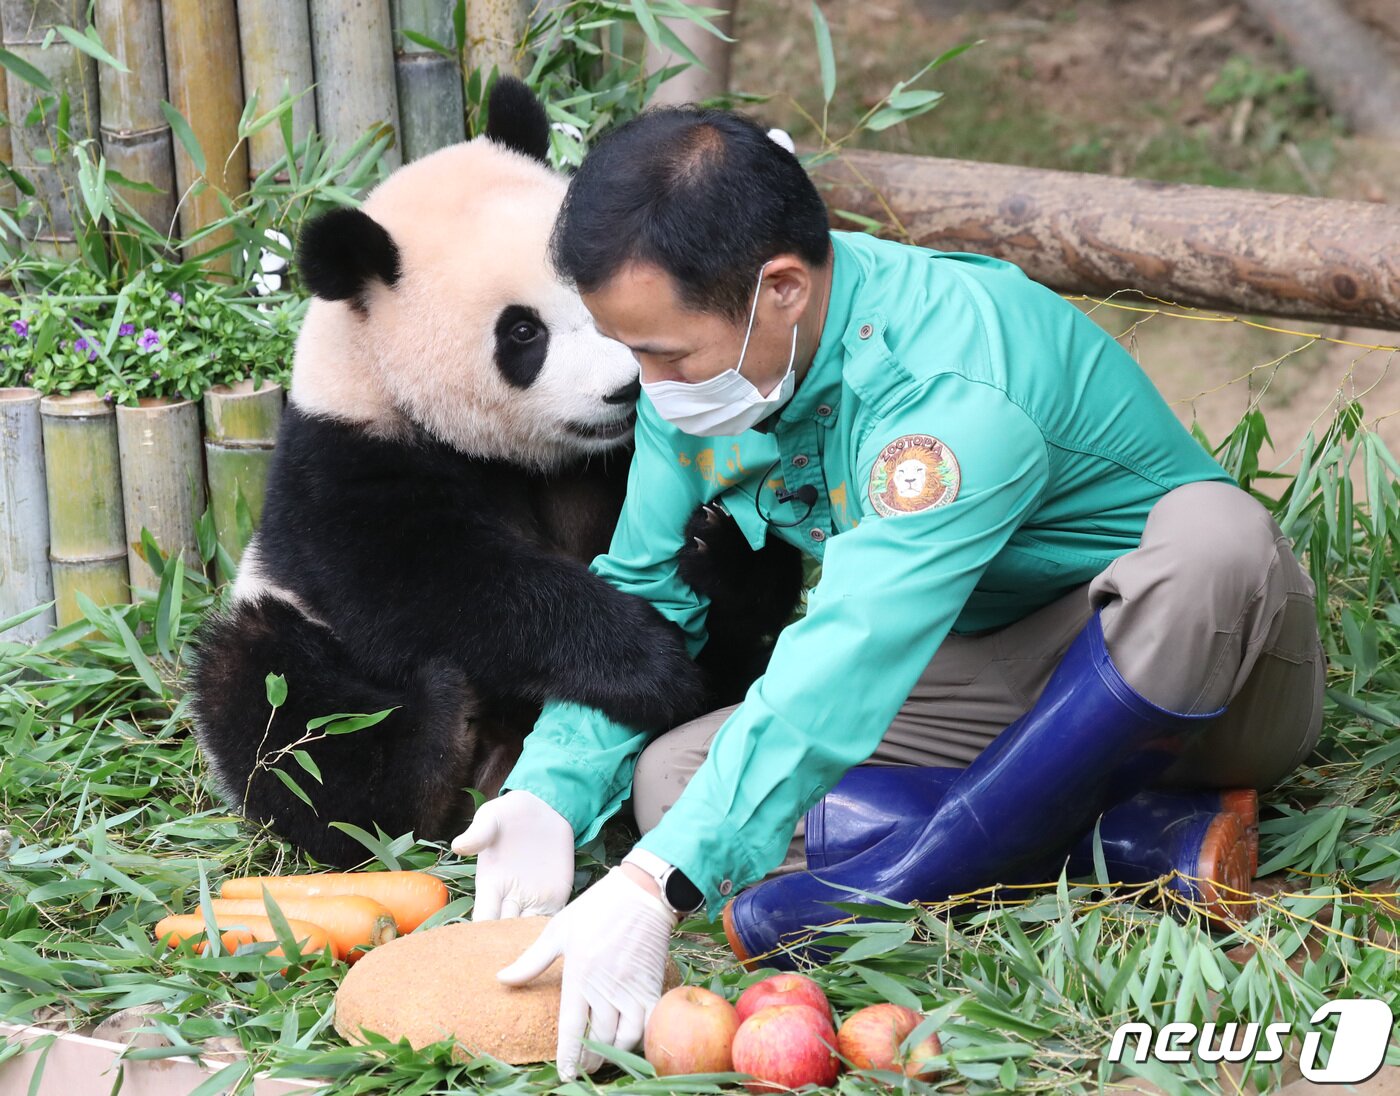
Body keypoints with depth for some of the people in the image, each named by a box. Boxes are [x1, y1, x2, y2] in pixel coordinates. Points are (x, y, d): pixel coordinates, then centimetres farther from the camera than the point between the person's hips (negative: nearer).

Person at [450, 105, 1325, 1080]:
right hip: (993, 683, 7)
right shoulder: (698, 358, -8)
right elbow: (641, 592, 4)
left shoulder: (956, 384, -33)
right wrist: (553, 794, -14)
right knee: (669, 774, -15)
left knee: (1210, 529, -42)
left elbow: (852, 651, -43)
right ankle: (1132, 840, -23)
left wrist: (658, 888, -50)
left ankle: (886, 893, -35)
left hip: (1194, 669, -7)